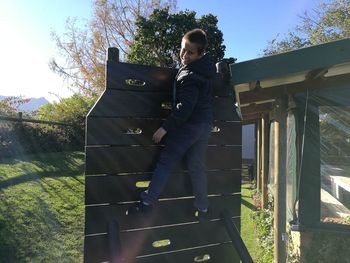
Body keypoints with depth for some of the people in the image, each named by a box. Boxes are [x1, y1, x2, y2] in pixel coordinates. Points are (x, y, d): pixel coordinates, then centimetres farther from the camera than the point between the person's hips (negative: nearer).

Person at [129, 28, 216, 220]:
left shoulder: (188, 76, -20)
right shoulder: (207, 67, 6)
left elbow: (184, 108, -23)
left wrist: (165, 128, -18)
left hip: (188, 125, -8)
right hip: (205, 124, 8)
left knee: (165, 163, -1)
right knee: (197, 167, 14)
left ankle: (146, 203, 3)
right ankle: (202, 208, 21)